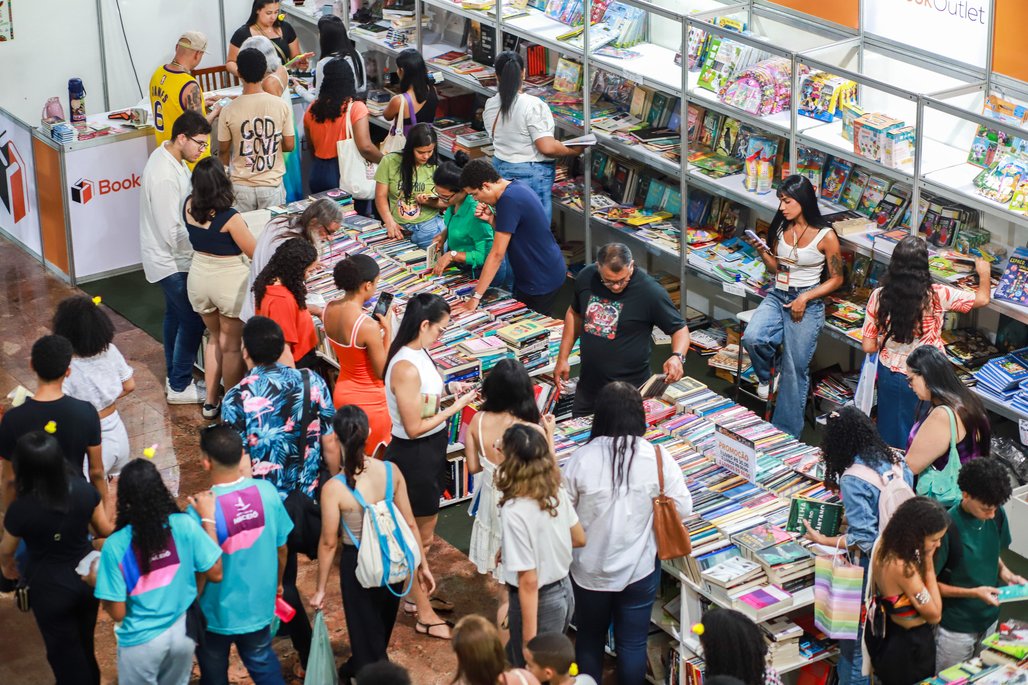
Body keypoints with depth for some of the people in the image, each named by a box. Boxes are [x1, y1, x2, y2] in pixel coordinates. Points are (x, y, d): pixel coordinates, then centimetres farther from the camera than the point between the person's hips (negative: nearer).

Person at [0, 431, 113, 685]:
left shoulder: (21, 509, -27)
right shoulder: (84, 490, -19)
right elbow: (105, 531, -3)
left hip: (50, 589, -4)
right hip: (88, 579, 4)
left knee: (65, 654, 18)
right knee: (85, 646, 27)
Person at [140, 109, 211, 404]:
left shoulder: (167, 156, 1)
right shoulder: (165, 176, -30)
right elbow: (173, 232, -28)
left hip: (166, 256, 10)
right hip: (170, 261, -10)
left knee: (175, 315, 20)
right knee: (193, 320, -1)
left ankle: (175, 379, 33)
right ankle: (180, 387, 10)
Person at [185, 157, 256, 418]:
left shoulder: (189, 206, -9)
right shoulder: (230, 218, -27)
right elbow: (256, 252, -14)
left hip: (198, 277, 6)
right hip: (229, 282, -6)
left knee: (215, 337, 26)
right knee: (231, 346, 12)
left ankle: (210, 402, 32)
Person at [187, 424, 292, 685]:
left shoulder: (200, 509, -29)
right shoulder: (267, 492, -15)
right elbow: (281, 548, -2)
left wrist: (206, 519, -27)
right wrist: (277, 583, 17)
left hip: (217, 612, -3)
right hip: (259, 604, 3)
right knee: (264, 663, 27)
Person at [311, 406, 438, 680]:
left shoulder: (334, 488, -24)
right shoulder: (391, 471, -13)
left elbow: (328, 542, -16)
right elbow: (410, 524, -6)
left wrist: (321, 589, -3)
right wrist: (423, 566, 7)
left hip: (358, 565, -5)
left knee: (366, 630, 16)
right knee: (381, 624, 30)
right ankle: (357, 667, 57)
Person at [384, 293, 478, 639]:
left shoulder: (418, 353, 1)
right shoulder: (406, 367, -29)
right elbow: (414, 427, -26)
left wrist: (448, 388, 3)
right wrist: (455, 407, -20)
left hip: (430, 453, 10)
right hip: (414, 457, -10)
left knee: (423, 531, 24)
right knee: (420, 536, 5)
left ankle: (419, 596, 40)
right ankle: (425, 616, 18)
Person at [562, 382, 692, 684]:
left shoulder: (581, 458, -17)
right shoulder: (657, 457, -16)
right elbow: (683, 509, -8)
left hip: (589, 568, 1)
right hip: (639, 568, 0)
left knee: (590, 638, 21)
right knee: (632, 642, 15)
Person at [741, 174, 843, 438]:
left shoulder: (825, 236, -10)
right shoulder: (781, 228, 5)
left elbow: (836, 279, -3)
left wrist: (805, 298, -14)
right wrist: (762, 252, -5)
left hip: (807, 303, -4)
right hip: (777, 296, 4)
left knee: (795, 370, -5)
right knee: (751, 338, -26)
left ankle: (786, 433, 7)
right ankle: (766, 375, 7)